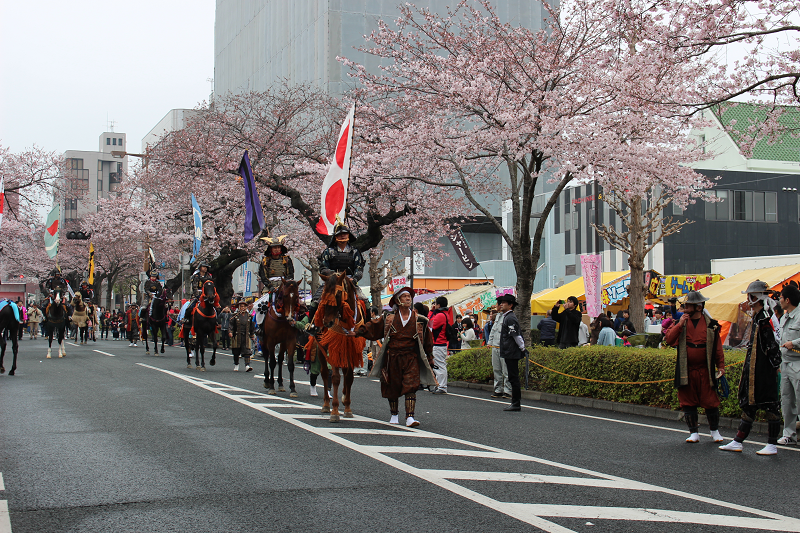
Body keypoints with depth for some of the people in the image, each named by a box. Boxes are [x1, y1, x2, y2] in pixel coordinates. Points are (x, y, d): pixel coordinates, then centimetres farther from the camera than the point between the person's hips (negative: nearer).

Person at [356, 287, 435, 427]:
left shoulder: (419, 320, 4)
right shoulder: (388, 319, 3)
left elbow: (427, 339, 13)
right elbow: (372, 327, 9)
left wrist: (429, 357, 14)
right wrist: (360, 331, -7)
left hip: (411, 357, -1)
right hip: (392, 356, 1)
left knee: (411, 386, -14)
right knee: (392, 387, 9)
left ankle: (410, 417, -17)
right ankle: (394, 415, 27)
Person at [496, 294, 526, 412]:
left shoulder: (510, 318, -15)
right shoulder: (507, 317, 17)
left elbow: (517, 336, -19)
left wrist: (523, 349, -14)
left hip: (512, 353, -11)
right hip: (509, 353, 11)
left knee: (513, 378, -7)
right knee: (513, 378, 12)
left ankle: (516, 404, -4)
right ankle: (515, 403, 16)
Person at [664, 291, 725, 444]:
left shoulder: (711, 324, 3)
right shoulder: (681, 322, 6)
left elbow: (718, 348, 7)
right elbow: (669, 340, -5)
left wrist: (720, 366, 1)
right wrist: (680, 325, -14)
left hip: (705, 371, -2)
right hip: (686, 371, 2)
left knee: (711, 402, 1)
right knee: (688, 402, 4)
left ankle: (715, 431, 18)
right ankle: (694, 432, 14)